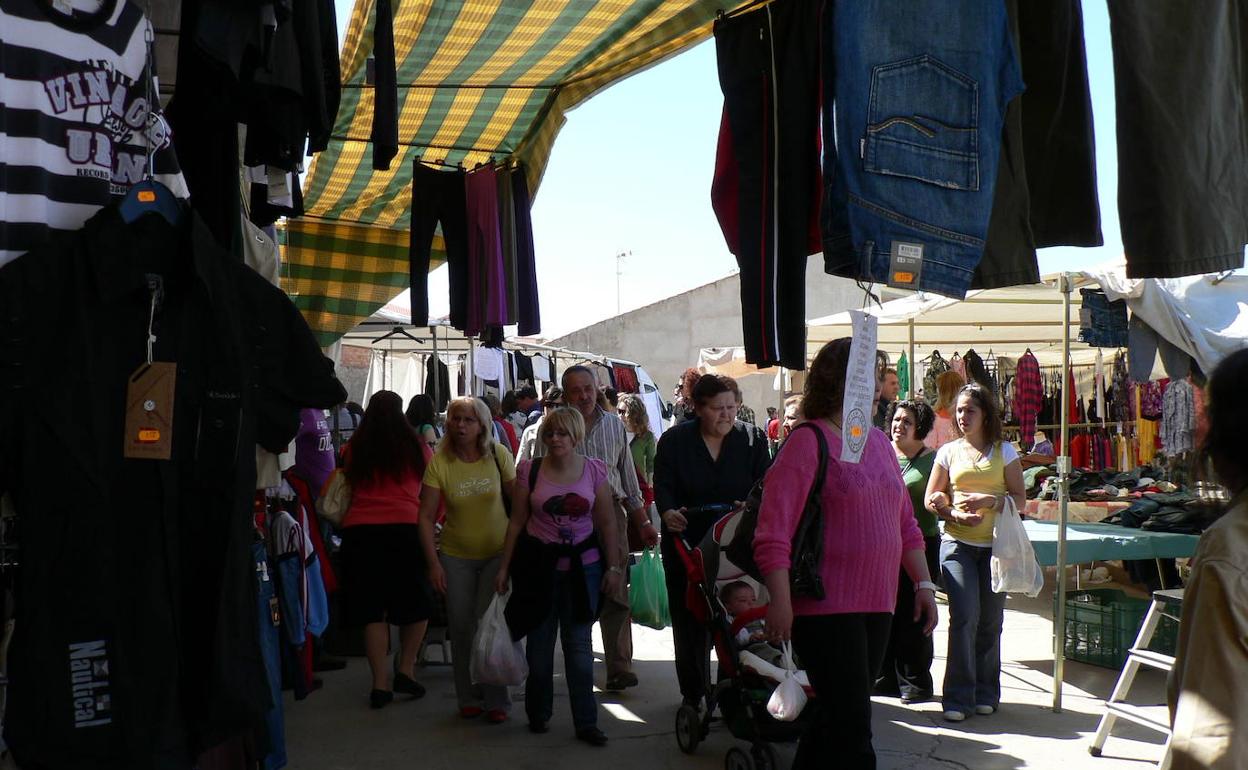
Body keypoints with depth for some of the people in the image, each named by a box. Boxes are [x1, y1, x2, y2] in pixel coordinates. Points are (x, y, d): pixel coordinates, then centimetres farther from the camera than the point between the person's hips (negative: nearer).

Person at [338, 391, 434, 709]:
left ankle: (381, 683, 7)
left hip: (359, 530, 2)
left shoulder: (353, 449, 7)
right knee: (416, 604, 15)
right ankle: (405, 668, 8)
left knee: (373, 610, 6)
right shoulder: (416, 446, 5)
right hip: (405, 527, -1)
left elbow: (348, 489, 17)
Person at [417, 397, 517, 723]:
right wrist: (433, 563, -12)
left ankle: (496, 701, 7)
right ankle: (469, 698, 22)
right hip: (456, 556, 1)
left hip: (497, 552, -1)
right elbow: (426, 516, -9)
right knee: (462, 626, 6)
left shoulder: (498, 455, -8)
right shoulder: (439, 462, -11)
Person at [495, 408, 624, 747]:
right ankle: (538, 713, 28)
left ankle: (586, 722, 10)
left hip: (582, 566, 0)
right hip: (539, 565, 0)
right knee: (539, 642, 11)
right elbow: (517, 522, 1)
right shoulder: (530, 470, -3)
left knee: (579, 643, 3)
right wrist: (504, 567, 1)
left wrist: (614, 566, -1)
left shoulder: (594, 470, -2)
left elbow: (607, 522, 2)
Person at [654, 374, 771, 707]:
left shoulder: (751, 440, 3)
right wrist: (668, 512, -29)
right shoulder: (674, 441, -1)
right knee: (689, 620, 5)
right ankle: (693, 693, 17)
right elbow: (663, 485, -8)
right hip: (686, 543, 0)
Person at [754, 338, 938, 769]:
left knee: (835, 716, 15)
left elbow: (905, 523, 20)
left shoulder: (878, 442, 14)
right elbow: (773, 531, -16)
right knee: (851, 723, -5)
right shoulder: (808, 442, -9)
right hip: (826, 608, -7)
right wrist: (780, 600, -22)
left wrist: (924, 584, 13)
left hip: (877, 605, 7)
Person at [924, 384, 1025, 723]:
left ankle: (985, 694, 20)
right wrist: (957, 515, -10)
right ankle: (958, 697, -5)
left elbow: (1020, 499, 3)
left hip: (995, 545, 1)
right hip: (957, 544, 0)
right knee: (964, 616, -12)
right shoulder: (949, 451, 8)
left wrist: (990, 500, -16)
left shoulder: (1004, 451, 6)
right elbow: (931, 499, 9)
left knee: (990, 621, 5)